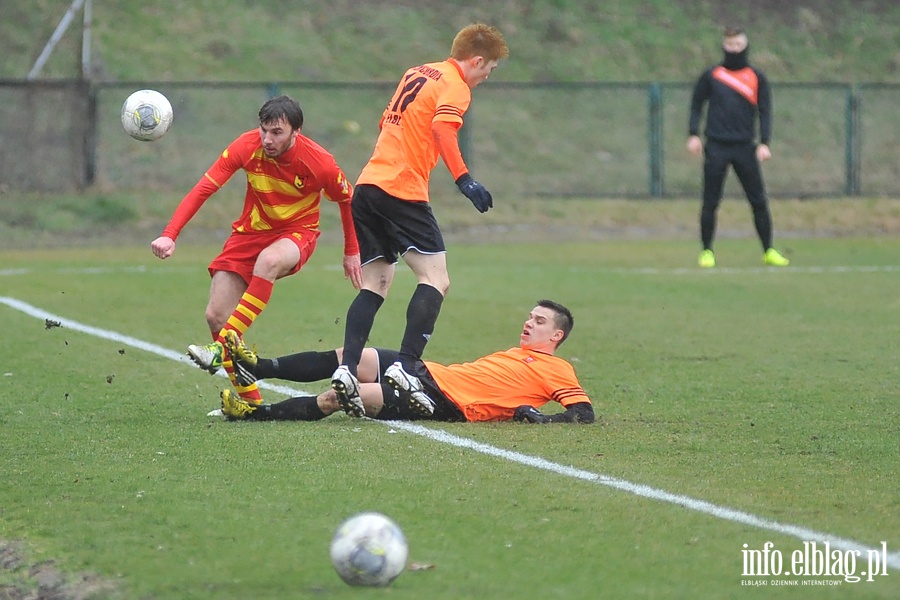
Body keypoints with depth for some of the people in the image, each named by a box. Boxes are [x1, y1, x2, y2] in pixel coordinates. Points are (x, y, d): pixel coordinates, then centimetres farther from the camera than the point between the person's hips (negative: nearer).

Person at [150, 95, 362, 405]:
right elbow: (202, 189, -19)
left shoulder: (319, 162, -21)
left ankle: (220, 349, -39)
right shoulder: (247, 147, -19)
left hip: (297, 232, -3)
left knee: (269, 261, -40)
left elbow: (346, 199, 0)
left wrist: (352, 252, 8)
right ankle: (250, 400, 0)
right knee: (215, 315, -12)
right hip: (251, 230, 3)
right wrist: (169, 235, -30)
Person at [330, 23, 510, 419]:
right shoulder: (455, 86, -4)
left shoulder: (416, 73, 21)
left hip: (368, 184, 8)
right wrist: (463, 179, -27)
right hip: (404, 191, -8)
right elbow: (442, 127, -23)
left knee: (375, 285, 9)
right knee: (435, 279, -6)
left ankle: (347, 368, -5)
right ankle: (405, 366, -20)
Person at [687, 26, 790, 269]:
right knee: (710, 203, -1)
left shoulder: (757, 78, 7)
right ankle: (707, 251, 8)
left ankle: (769, 251, 6)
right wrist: (694, 135, 0)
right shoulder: (711, 75, 7)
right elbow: (696, 105, 12)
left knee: (759, 201, -1)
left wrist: (764, 143, -5)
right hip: (716, 147, 0)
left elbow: (765, 111, 6)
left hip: (745, 148, 0)